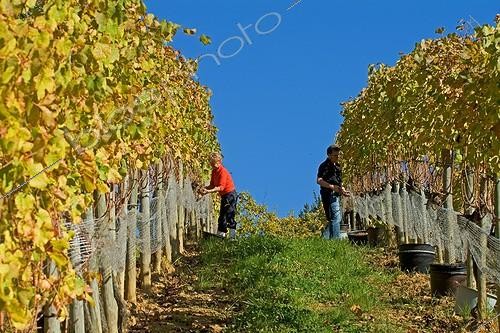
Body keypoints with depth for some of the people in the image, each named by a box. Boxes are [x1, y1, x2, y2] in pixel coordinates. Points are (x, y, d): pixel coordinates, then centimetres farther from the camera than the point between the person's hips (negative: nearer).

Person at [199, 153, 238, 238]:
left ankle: (232, 236, -18)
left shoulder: (223, 171, -19)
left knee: (229, 215, -16)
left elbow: (221, 187, -28)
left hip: (230, 194, -10)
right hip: (224, 196, 10)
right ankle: (221, 235, 17)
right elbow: (212, 185, 13)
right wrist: (205, 188, -6)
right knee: (222, 216, 12)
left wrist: (209, 191, -35)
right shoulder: (214, 171, 8)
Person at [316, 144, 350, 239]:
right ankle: (336, 239, -16)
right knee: (336, 218, -15)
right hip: (329, 195, -9)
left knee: (332, 219, 12)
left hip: (336, 195, 10)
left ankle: (325, 238, 20)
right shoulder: (324, 166, -8)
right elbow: (319, 181, -21)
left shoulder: (337, 166, 20)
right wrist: (332, 187, -29)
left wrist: (343, 190, 13)